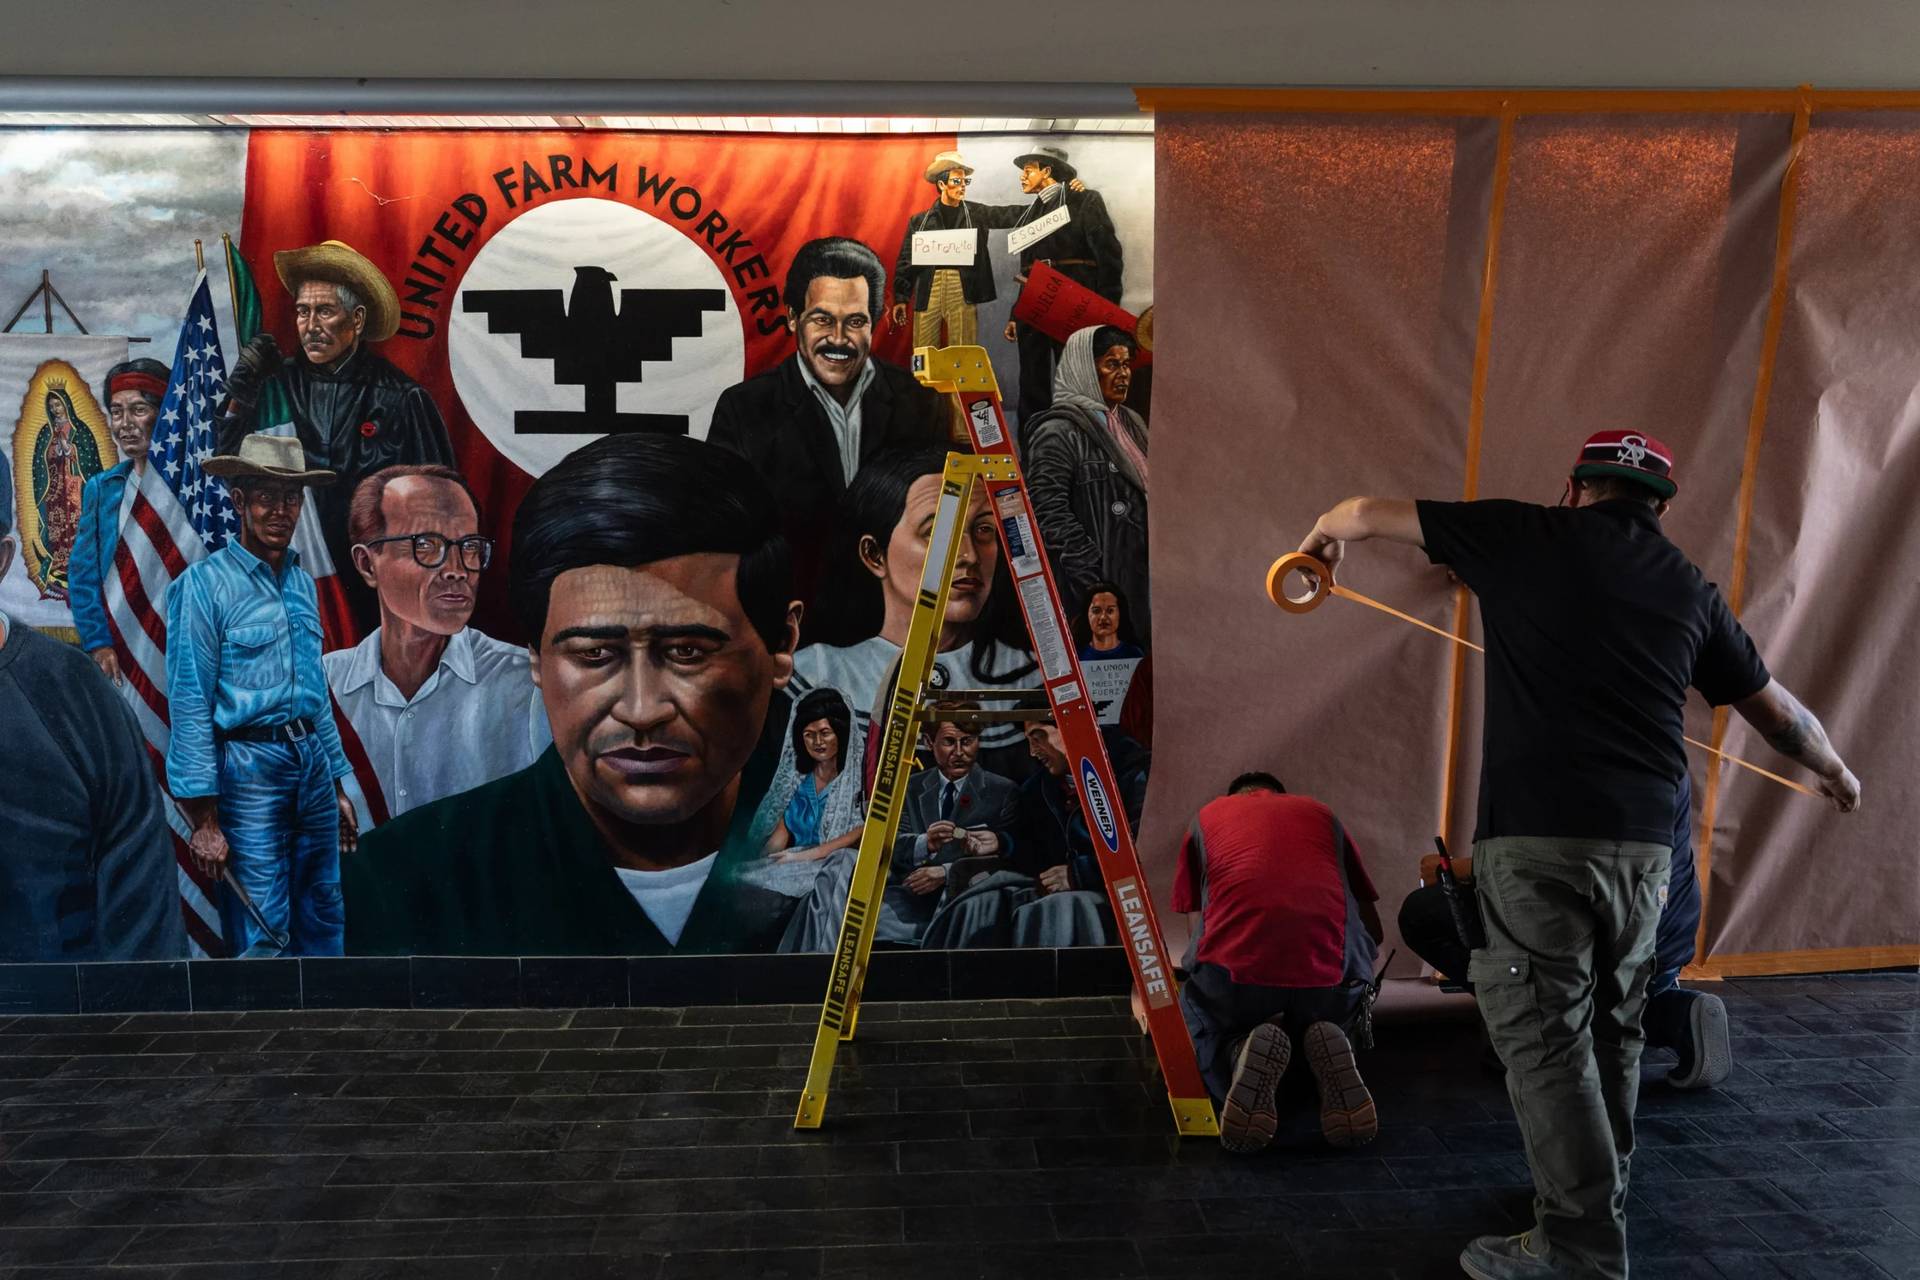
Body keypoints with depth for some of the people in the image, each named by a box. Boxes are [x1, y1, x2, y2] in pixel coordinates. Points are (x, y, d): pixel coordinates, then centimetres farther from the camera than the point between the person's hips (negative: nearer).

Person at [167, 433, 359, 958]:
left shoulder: (302, 583, 13)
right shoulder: (203, 584, -8)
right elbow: (189, 706, -12)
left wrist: (338, 785, 17)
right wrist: (205, 821, -15)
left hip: (314, 762, 7)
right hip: (251, 770, -6)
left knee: (324, 922, 12)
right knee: (262, 935, -3)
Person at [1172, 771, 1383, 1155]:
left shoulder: (1206, 817, 28)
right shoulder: (1322, 814, 31)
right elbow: (1372, 929, 31)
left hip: (1235, 970, -2)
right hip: (1332, 975, 2)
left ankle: (1239, 1053, -8)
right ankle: (1326, 1047, -1)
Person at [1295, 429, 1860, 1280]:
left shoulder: (1530, 538, 2)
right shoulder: (1690, 589, 14)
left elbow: (1369, 514, 7)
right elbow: (1778, 712, 25)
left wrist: (1324, 536, 29)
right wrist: (1835, 771, 44)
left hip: (1537, 833, -5)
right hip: (1643, 841, 5)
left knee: (1544, 1034, 1)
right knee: (1612, 1026, 20)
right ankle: (1598, 1193, 34)